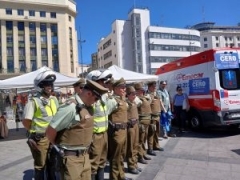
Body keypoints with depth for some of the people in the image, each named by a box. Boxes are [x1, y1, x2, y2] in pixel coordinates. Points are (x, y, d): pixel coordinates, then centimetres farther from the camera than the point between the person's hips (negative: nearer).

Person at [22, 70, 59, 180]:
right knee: (40, 165, 9)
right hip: (40, 139, -6)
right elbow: (26, 121, -12)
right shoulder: (34, 101, -13)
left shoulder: (54, 99, 6)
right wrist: (35, 132, 1)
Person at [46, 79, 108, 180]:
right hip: (71, 157, -8)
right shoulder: (70, 107, -23)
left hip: (85, 155, 8)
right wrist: (58, 148, -3)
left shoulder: (88, 106, 3)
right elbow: (50, 131, -19)